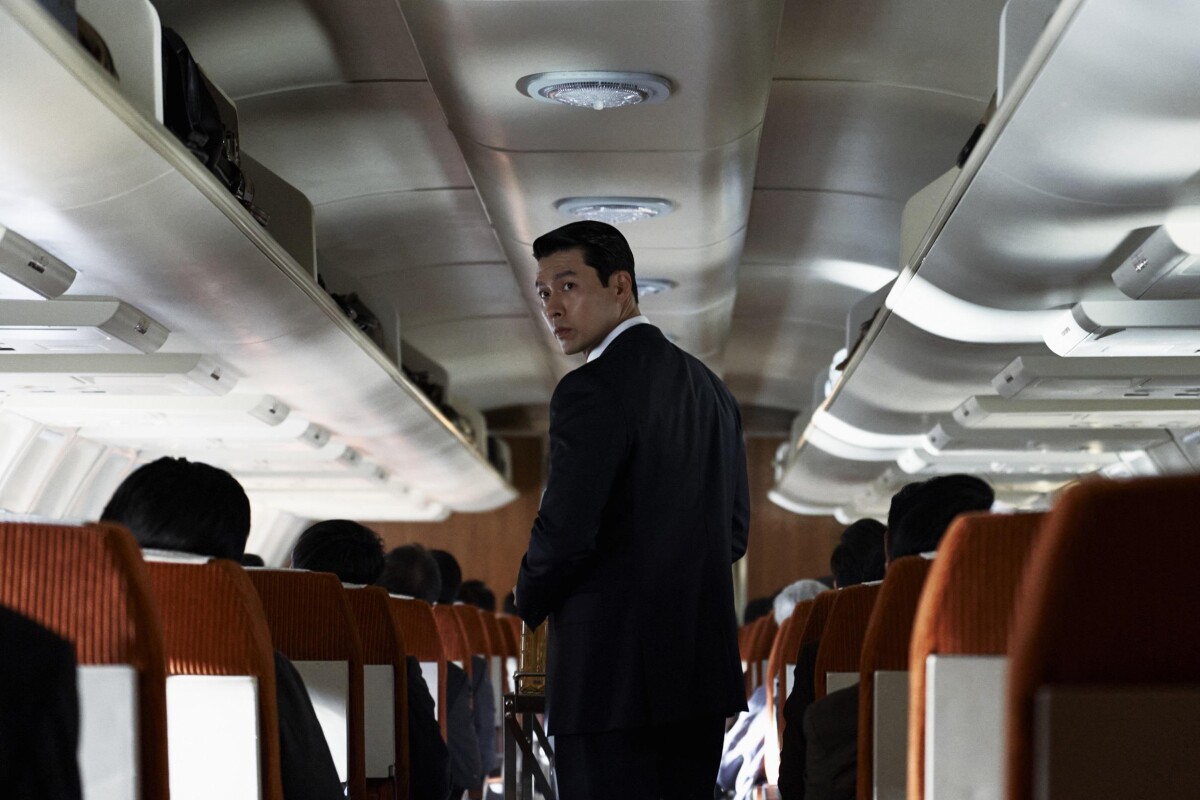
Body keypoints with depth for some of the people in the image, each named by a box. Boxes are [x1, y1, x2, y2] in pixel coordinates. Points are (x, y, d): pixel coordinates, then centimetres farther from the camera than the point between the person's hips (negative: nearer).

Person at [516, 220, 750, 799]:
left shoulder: (593, 390, -13)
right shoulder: (710, 388, 14)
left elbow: (564, 532, -18)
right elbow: (733, 534, 19)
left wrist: (531, 601, 1)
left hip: (614, 681, -8)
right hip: (702, 671, 8)